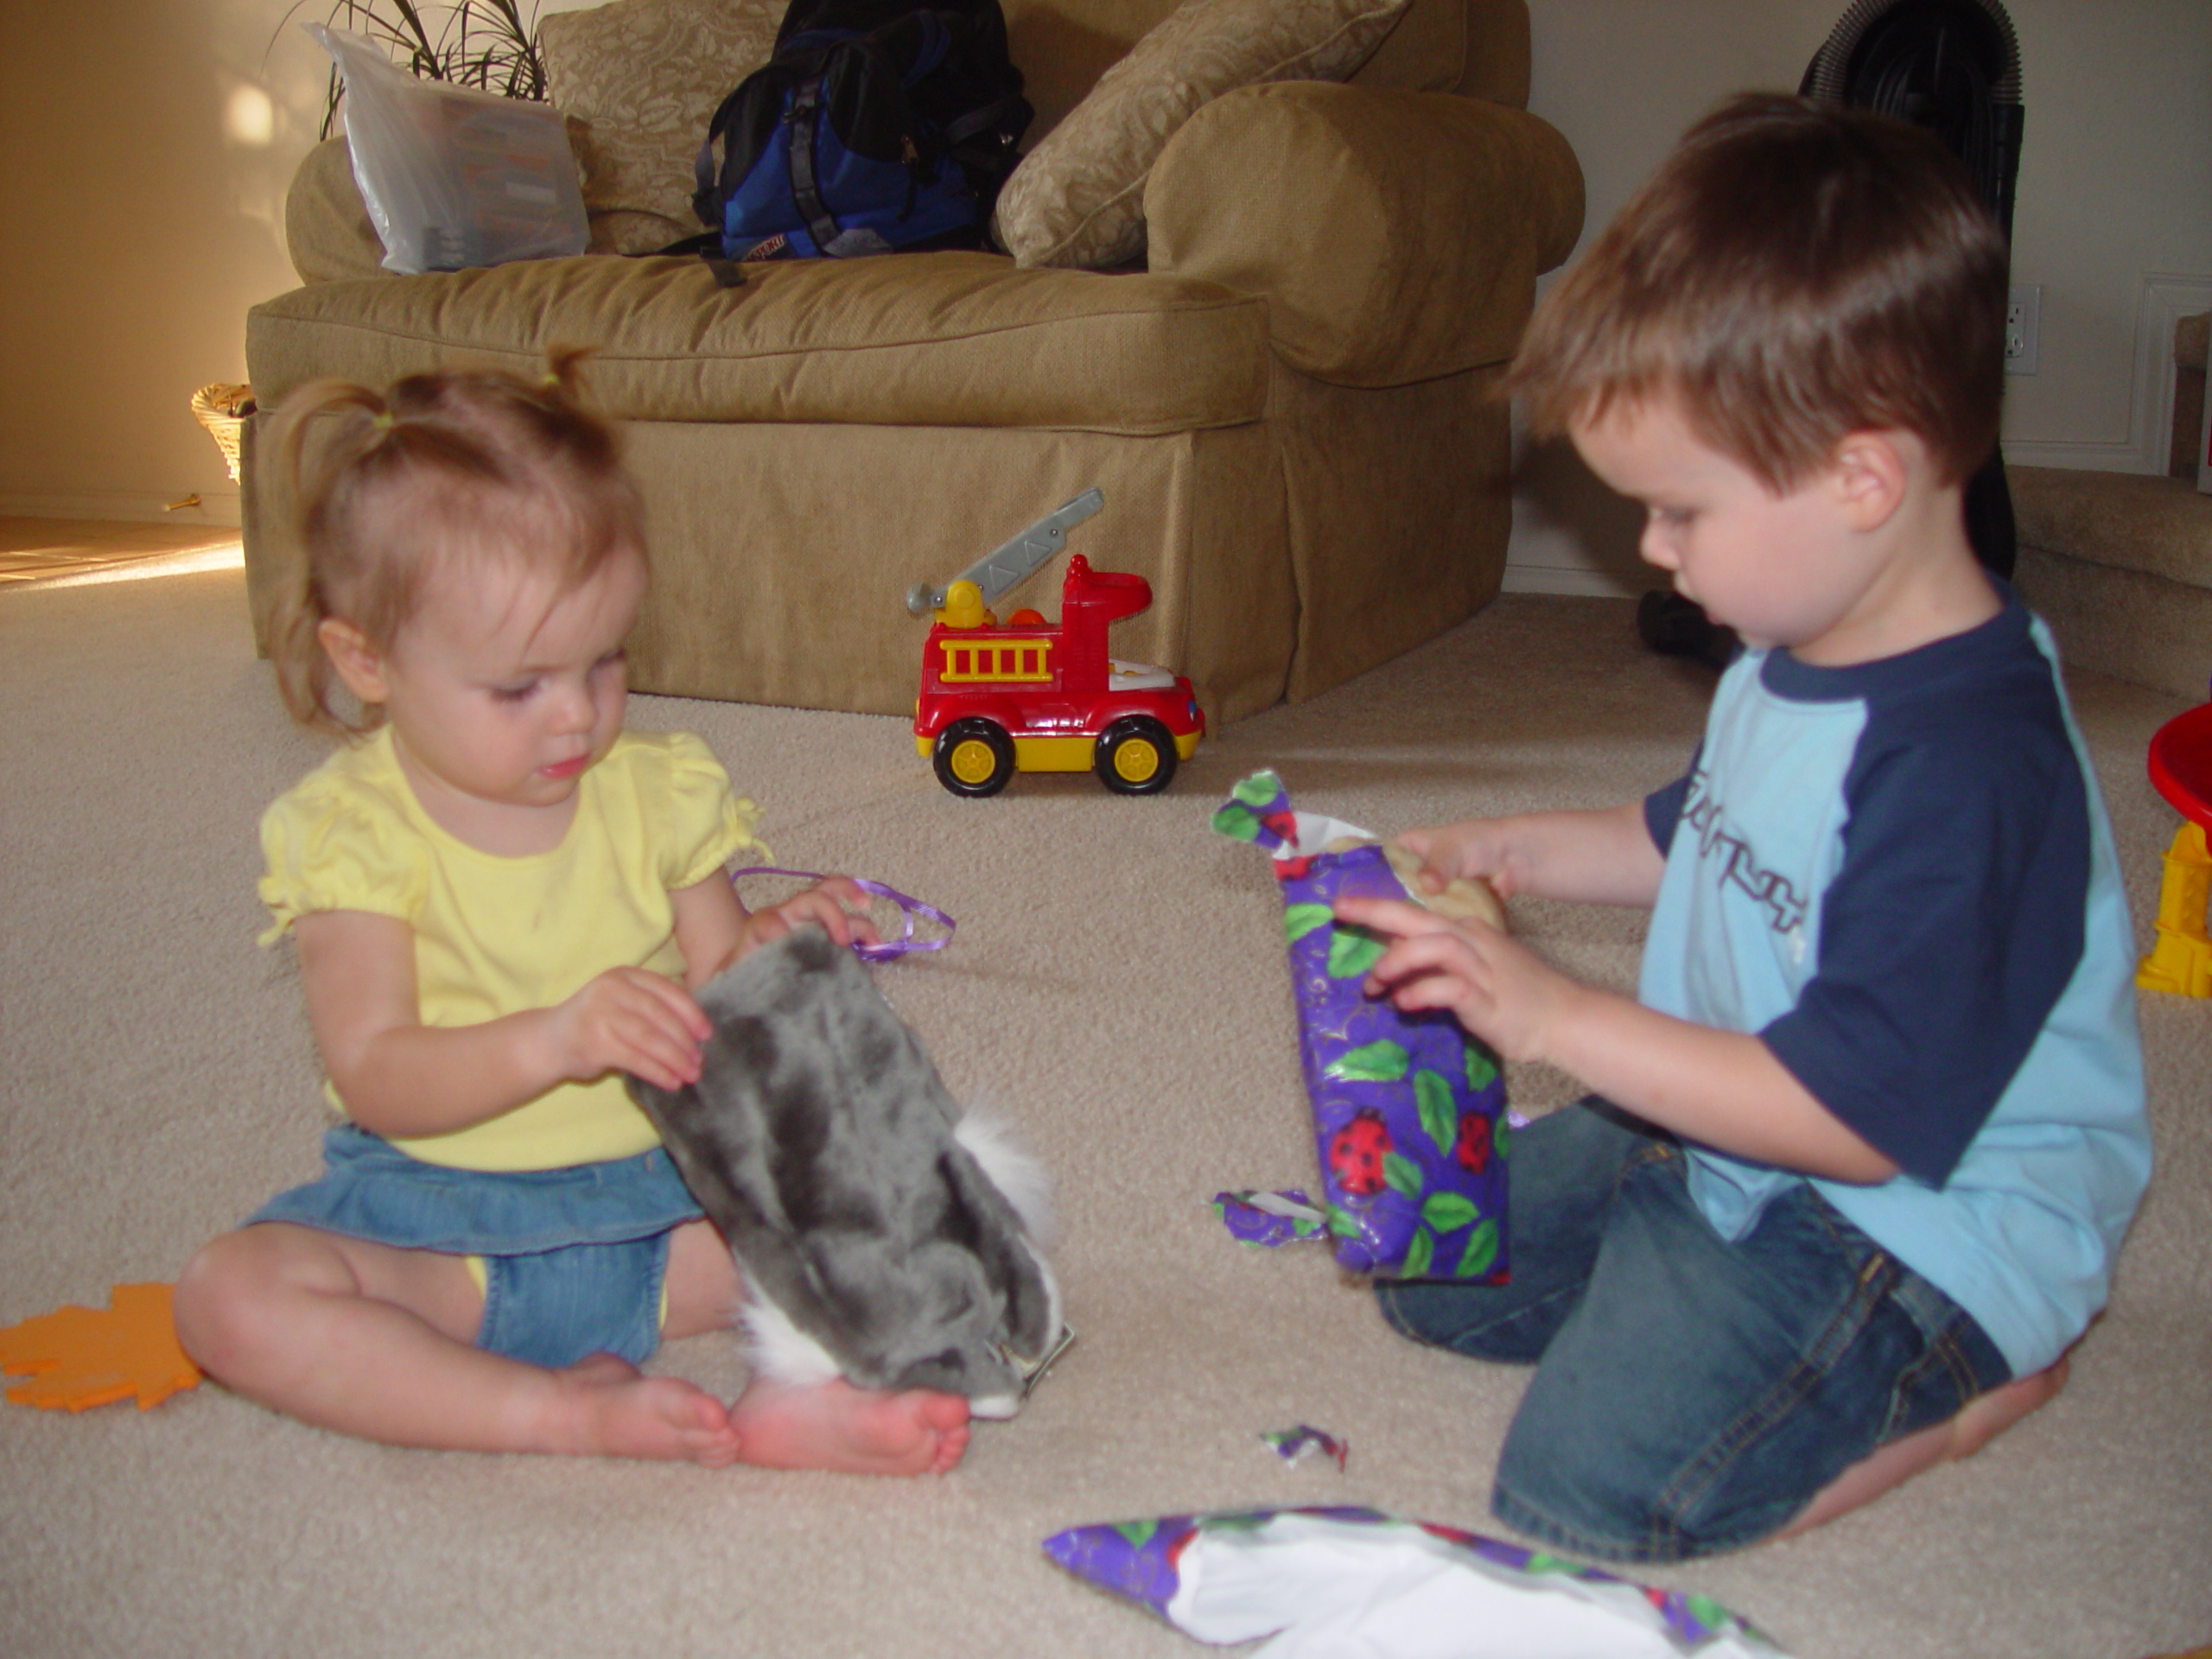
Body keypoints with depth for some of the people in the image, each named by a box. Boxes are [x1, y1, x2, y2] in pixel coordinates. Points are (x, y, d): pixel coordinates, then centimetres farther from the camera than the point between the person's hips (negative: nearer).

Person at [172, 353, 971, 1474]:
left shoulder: (658, 788, 2)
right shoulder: (353, 830, -7)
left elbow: (706, 1002, 7)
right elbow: (376, 1079, -16)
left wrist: (762, 956, -17)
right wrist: (554, 1040, -34)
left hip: (661, 1183, 2)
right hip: (439, 1215, -2)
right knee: (232, 1298, -27)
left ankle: (790, 1410, -41)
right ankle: (567, 1415, -32)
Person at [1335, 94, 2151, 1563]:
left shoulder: (1967, 770, -32)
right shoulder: (1802, 658, 0)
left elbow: (1859, 1117, -32)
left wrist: (1556, 1018, -29)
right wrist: (1519, 855, 5)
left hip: (1913, 1216, -9)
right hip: (1720, 1141, 9)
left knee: (1599, 1474, -22)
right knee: (1436, 1273, 14)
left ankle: (1981, 1375, -3)